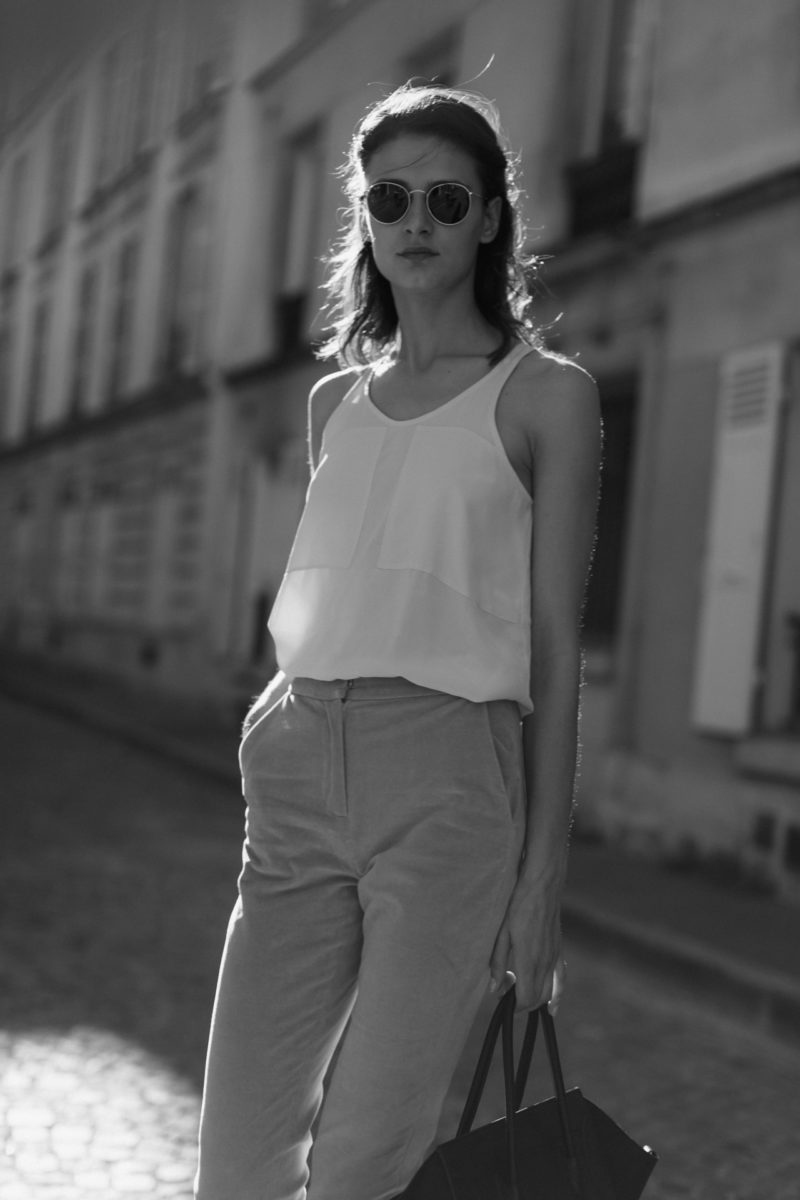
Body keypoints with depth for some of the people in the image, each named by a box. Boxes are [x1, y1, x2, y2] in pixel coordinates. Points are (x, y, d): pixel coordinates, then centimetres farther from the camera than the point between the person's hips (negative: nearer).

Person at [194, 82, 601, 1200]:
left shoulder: (546, 395, 3)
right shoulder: (336, 401, 17)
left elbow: (556, 642, 0)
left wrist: (544, 866, -4)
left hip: (448, 770, -4)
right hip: (298, 767, 5)